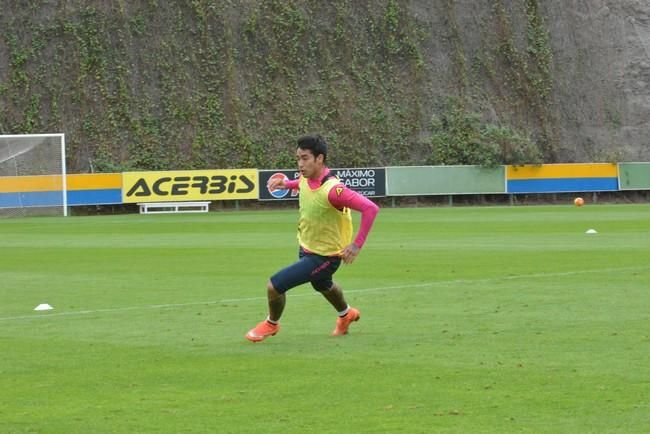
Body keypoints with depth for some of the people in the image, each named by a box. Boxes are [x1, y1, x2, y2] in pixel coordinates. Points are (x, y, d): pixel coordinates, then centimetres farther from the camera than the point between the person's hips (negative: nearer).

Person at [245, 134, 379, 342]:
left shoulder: (332, 190, -35)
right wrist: (287, 183, 0)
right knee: (323, 286, 35)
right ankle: (346, 315, 66)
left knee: (274, 285, -11)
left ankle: (272, 323, 20)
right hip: (306, 248, 8)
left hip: (324, 257, -8)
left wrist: (357, 245, -36)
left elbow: (371, 208, -38)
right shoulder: (306, 177, -11)